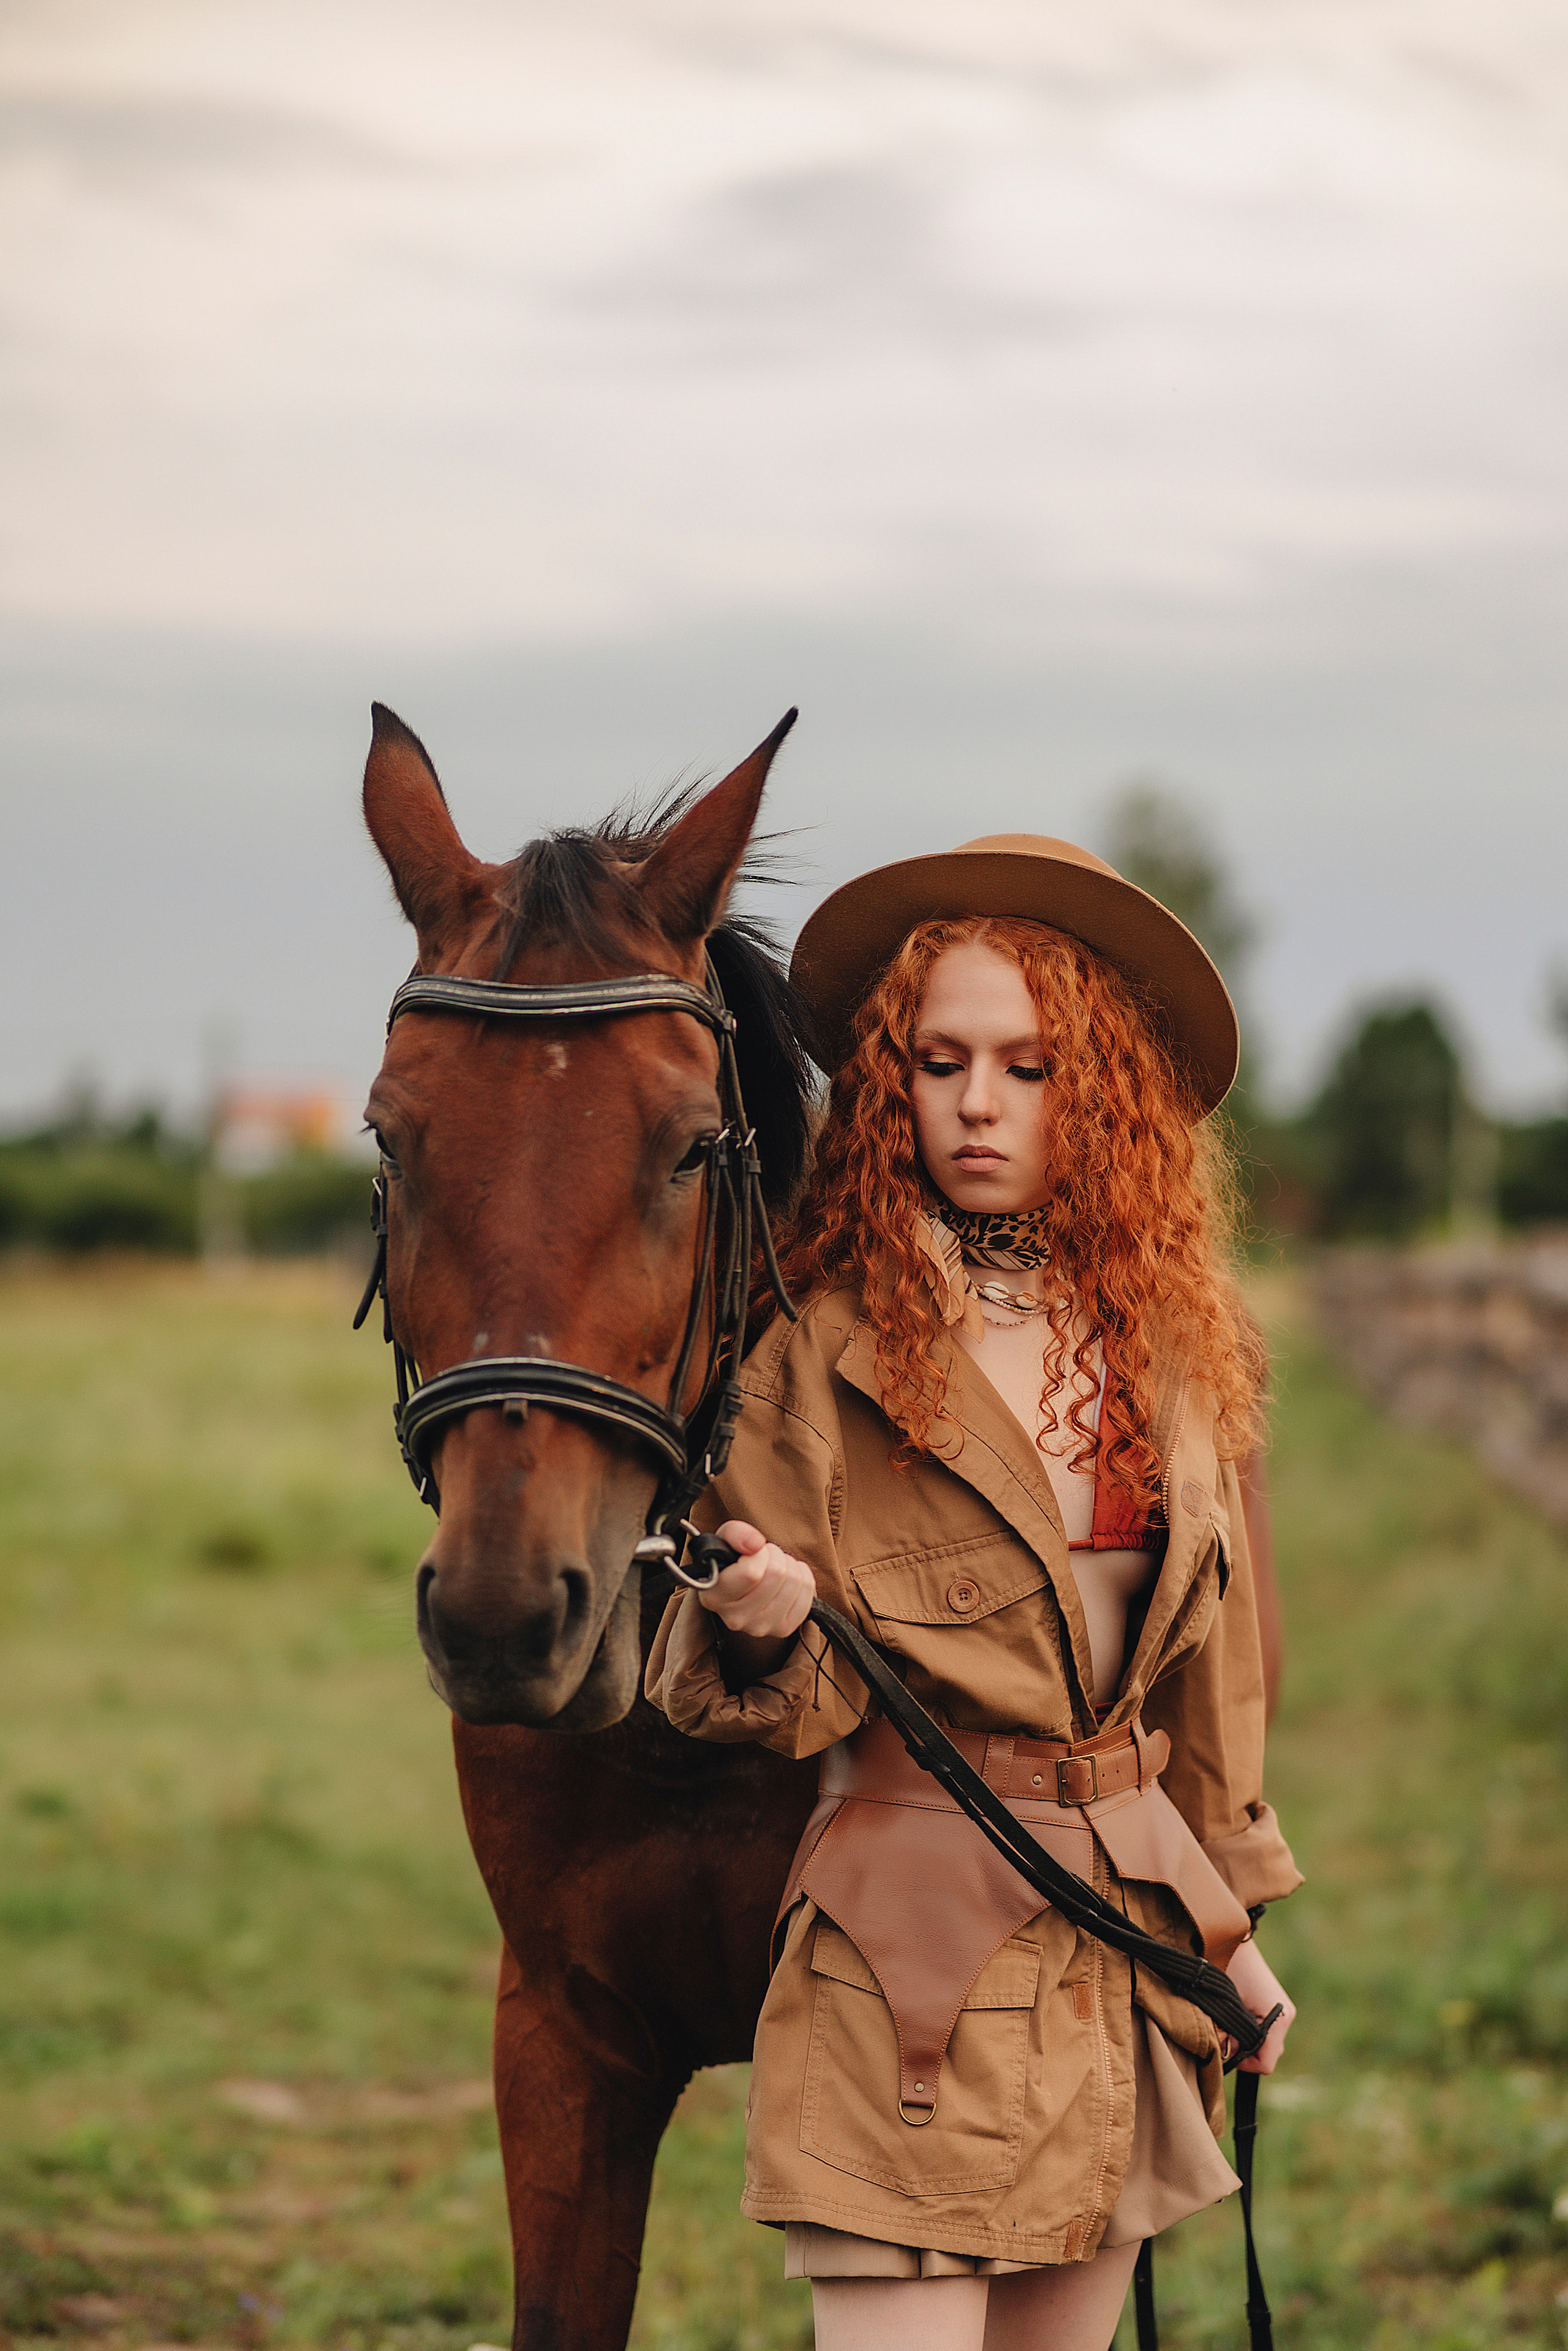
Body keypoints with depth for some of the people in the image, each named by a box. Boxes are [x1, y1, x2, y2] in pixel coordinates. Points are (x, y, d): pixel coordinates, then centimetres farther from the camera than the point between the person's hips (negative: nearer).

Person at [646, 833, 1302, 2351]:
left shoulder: (1171, 1347, 7)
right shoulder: (821, 1353, -6)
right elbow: (782, 1703, -7)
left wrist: (1233, 1915, 20)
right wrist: (764, 1626, -28)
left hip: (1132, 1935, 5)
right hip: (912, 1934, -5)